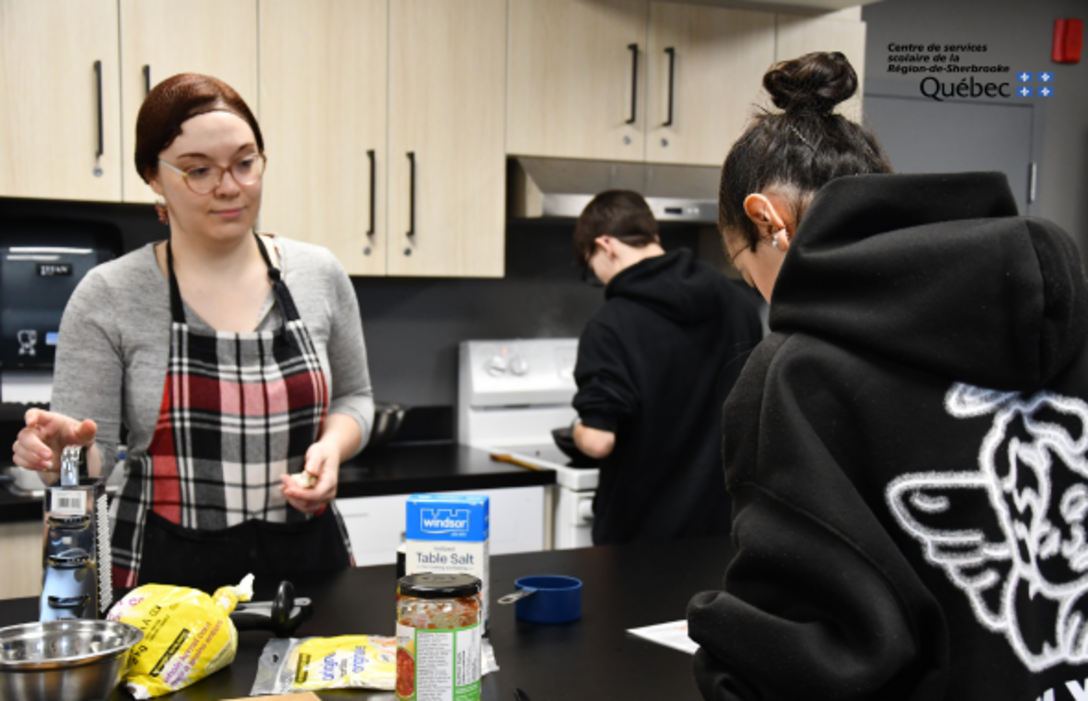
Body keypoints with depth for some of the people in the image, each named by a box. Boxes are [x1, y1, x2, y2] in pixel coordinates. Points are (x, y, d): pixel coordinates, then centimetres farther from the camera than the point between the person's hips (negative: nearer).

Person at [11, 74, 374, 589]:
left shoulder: (319, 275, 2)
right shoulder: (108, 297, -5)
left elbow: (353, 396, 13)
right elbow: (90, 457, -3)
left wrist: (331, 446, -6)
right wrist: (66, 450, -24)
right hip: (168, 571, -2)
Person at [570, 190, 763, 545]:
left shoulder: (611, 326, -18)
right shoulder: (737, 300, 1)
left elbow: (599, 440, -23)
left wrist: (579, 432, -1)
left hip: (640, 530, -5)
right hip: (722, 518, 5)